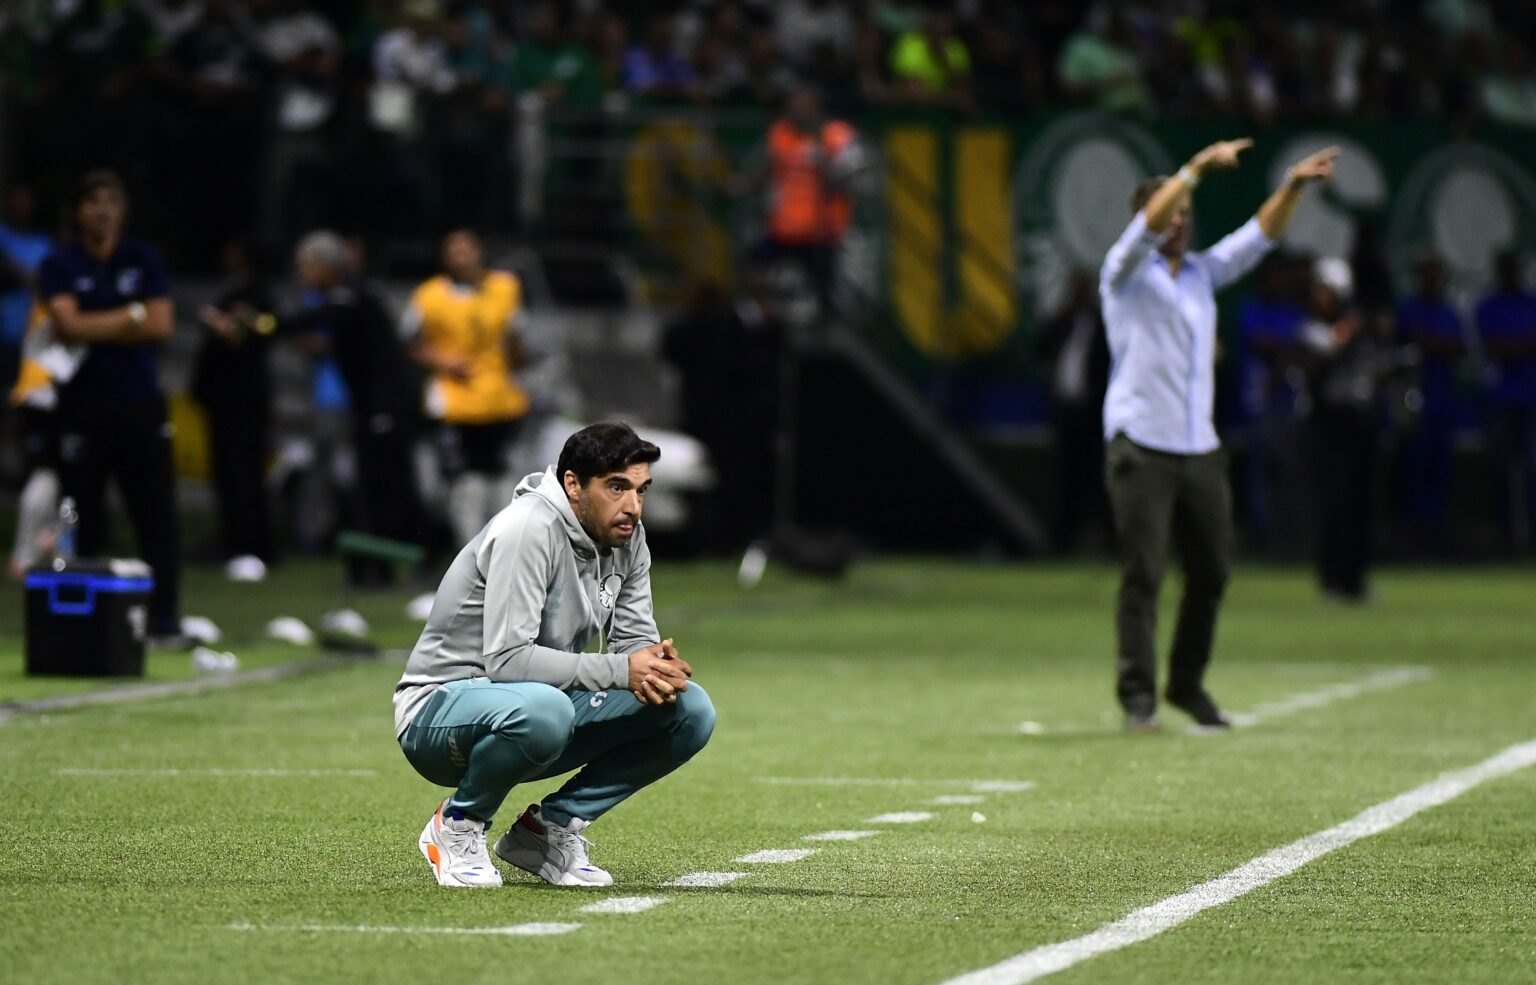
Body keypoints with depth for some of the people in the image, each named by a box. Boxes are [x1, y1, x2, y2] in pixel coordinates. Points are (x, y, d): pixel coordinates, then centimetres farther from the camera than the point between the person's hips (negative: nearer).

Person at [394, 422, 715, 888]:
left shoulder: (625, 536, 1)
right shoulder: (530, 530, -23)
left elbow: (636, 641, 5)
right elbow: (506, 660, -30)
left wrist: (656, 667, -20)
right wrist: (619, 671, -33)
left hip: (536, 710, 8)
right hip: (441, 706, -8)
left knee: (691, 710, -6)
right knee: (542, 707, -42)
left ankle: (551, 828, 3)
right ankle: (459, 826, -12)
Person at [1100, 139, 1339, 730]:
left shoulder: (1203, 271, 17)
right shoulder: (1125, 273, -1)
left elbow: (1259, 237, 12)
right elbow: (1149, 225, -19)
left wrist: (1294, 185, -4)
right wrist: (1198, 167, -28)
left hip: (1200, 450, 6)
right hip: (1142, 448, -6)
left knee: (1211, 572, 7)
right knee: (1143, 575, -8)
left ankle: (1187, 684, 21)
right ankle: (1138, 696, -4)